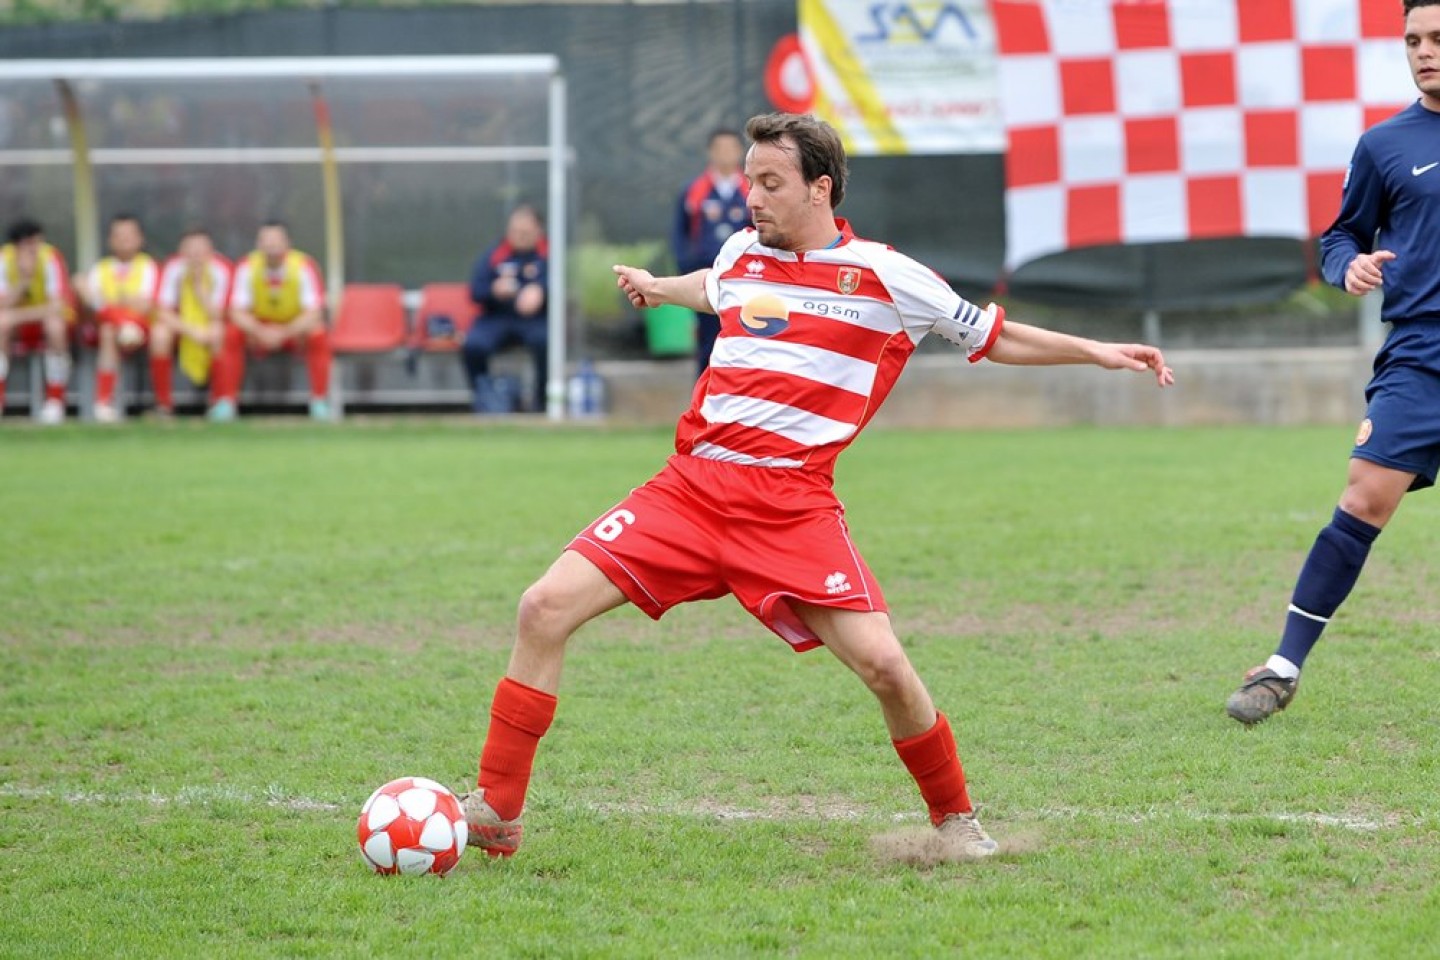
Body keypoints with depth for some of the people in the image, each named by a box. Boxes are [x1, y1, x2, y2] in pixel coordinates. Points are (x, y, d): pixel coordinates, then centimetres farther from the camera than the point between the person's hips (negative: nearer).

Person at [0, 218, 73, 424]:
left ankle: (55, 401, -24)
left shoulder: (50, 258, -20)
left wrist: (17, 316, -32)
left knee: (55, 327, -37)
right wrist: (24, 279, -34)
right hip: (20, 322, 2)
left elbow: (57, 307, -27)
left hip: (50, 315, -2)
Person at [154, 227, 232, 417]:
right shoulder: (174, 268, -19)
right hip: (178, 322, 0)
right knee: (159, 334, -33)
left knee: (218, 333, -35)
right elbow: (163, 312, -22)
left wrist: (199, 285, -33)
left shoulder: (220, 270, -19)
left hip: (209, 323, 0)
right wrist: (191, 330, -35)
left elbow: (216, 316, -23)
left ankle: (218, 400, -18)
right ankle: (163, 403, -20)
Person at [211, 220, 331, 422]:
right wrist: (260, 332, -37)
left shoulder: (304, 266, -18)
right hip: (258, 328, 1)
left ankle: (319, 403, -22)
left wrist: (284, 333, -38)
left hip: (296, 330, -1)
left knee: (318, 336, -33)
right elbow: (238, 312, -17)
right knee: (232, 335, -28)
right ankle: (225, 403, -23)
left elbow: (313, 313, -23)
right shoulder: (247, 267, -14)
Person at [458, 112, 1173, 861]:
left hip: (792, 506, -3)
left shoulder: (885, 276, 0)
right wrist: (658, 288, 56)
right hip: (691, 485, 3)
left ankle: (955, 820, 12)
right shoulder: (742, 254, 12)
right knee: (547, 607, -12)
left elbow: (995, 339, 12)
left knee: (882, 665, -15)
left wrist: (1096, 352, 6)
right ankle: (495, 812, -3)